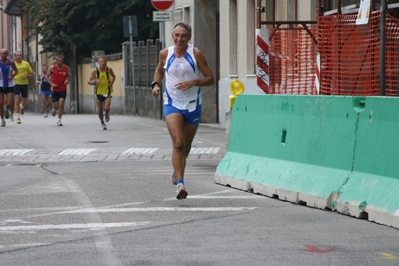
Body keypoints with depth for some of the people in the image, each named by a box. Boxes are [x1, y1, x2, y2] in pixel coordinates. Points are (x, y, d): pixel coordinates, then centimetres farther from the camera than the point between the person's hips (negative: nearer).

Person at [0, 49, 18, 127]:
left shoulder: (11, 62, -5)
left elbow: (16, 71, 9)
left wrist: (12, 76, -10)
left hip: (9, 85, 0)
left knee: (9, 104, -6)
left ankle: (7, 109, 32)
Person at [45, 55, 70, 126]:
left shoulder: (66, 68, 0)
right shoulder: (52, 68, -6)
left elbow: (68, 76, 16)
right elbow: (47, 76, 2)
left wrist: (67, 80, -7)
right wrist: (51, 84, -12)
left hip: (63, 90, 1)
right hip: (55, 89, -1)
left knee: (61, 104, -13)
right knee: (56, 105, 1)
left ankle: (59, 120, -2)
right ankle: (54, 109, 40)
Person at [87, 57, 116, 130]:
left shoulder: (109, 70, -4)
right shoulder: (95, 71, -8)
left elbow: (113, 76, 17)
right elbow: (89, 81, -9)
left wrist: (112, 82, -2)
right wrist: (94, 82, -30)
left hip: (107, 92, -1)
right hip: (99, 92, 1)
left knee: (107, 108, -18)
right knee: (99, 110, 4)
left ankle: (106, 114, 19)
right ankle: (102, 123, 26)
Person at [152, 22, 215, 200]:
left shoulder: (196, 54, -7)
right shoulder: (165, 54, 0)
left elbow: (210, 79, -5)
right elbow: (159, 70, 21)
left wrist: (193, 82, -21)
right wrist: (155, 84, 2)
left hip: (192, 105, 1)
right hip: (172, 104, -1)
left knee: (186, 147, 14)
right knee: (178, 144, -18)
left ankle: (177, 173, 43)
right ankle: (180, 184, -21)